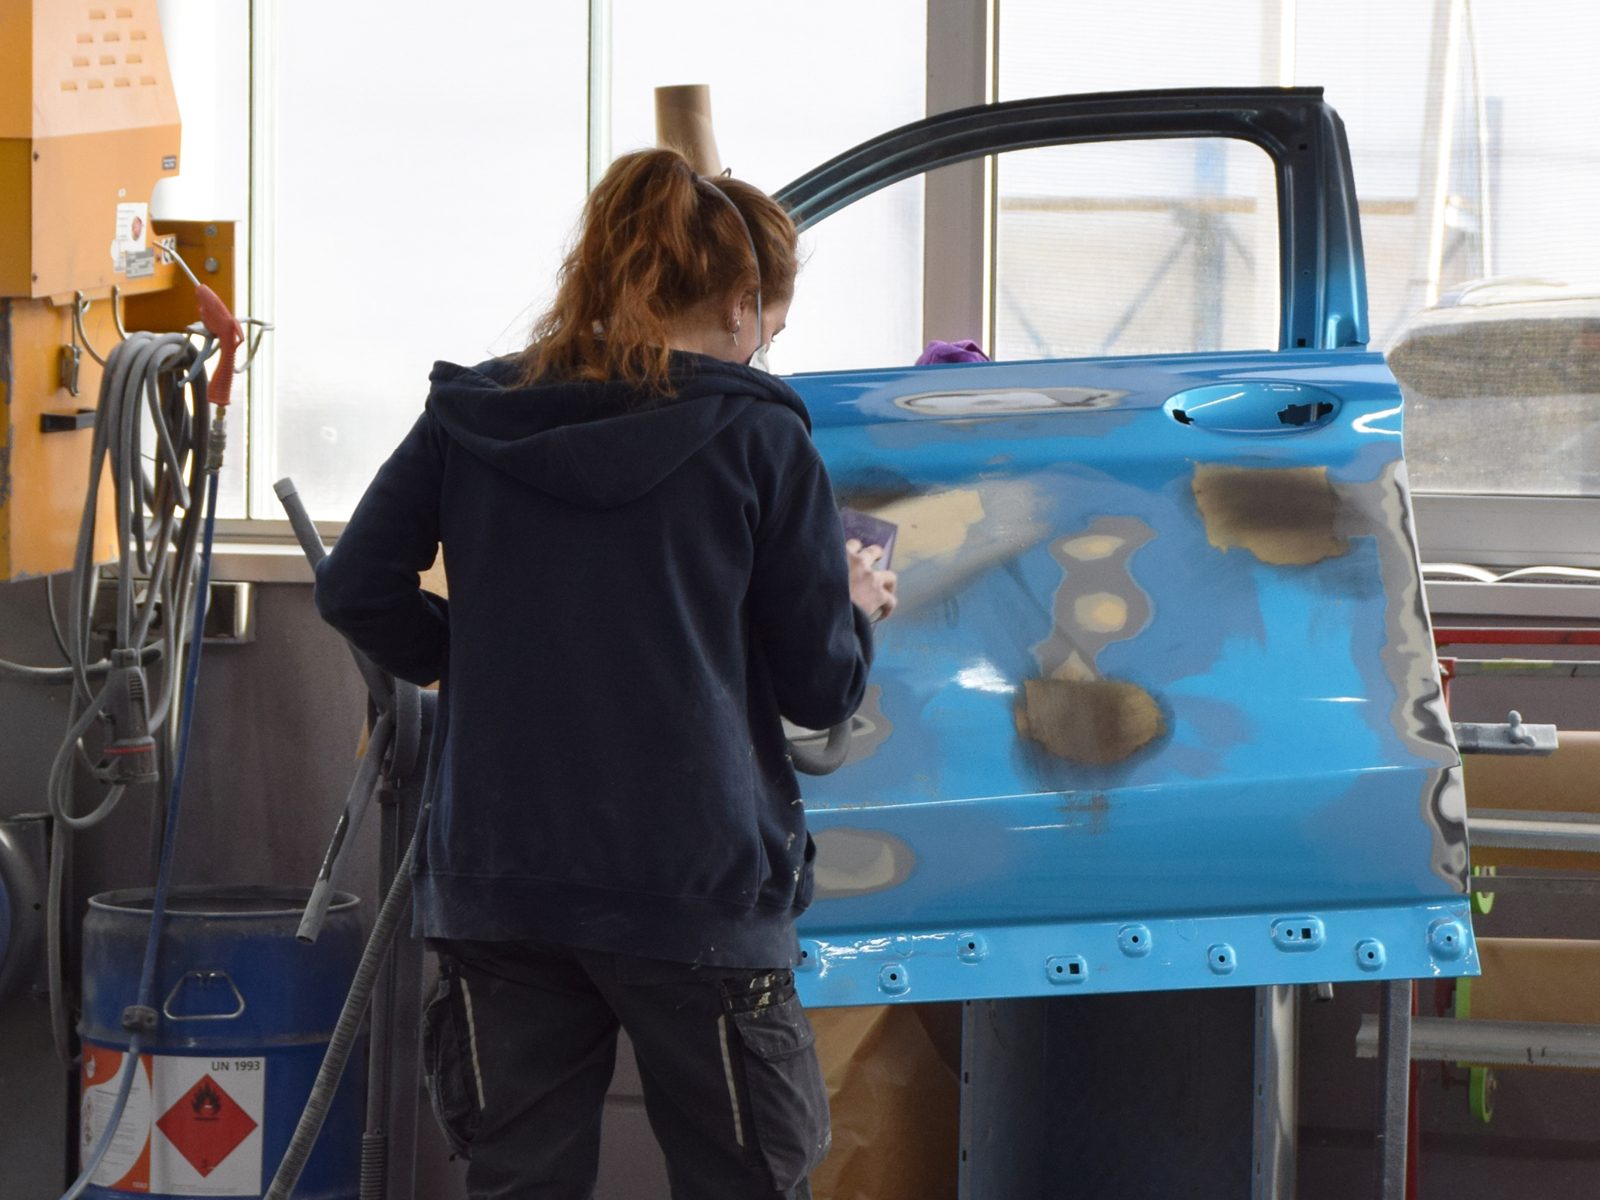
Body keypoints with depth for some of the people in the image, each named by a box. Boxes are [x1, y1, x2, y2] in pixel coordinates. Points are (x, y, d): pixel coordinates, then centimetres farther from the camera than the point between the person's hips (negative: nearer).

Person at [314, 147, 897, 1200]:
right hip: (694, 879, -3)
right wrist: (855, 607, 20)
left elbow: (356, 589, 6)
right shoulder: (758, 438, -4)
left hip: (497, 877, 4)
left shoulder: (469, 419, 6)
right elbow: (821, 688, -1)